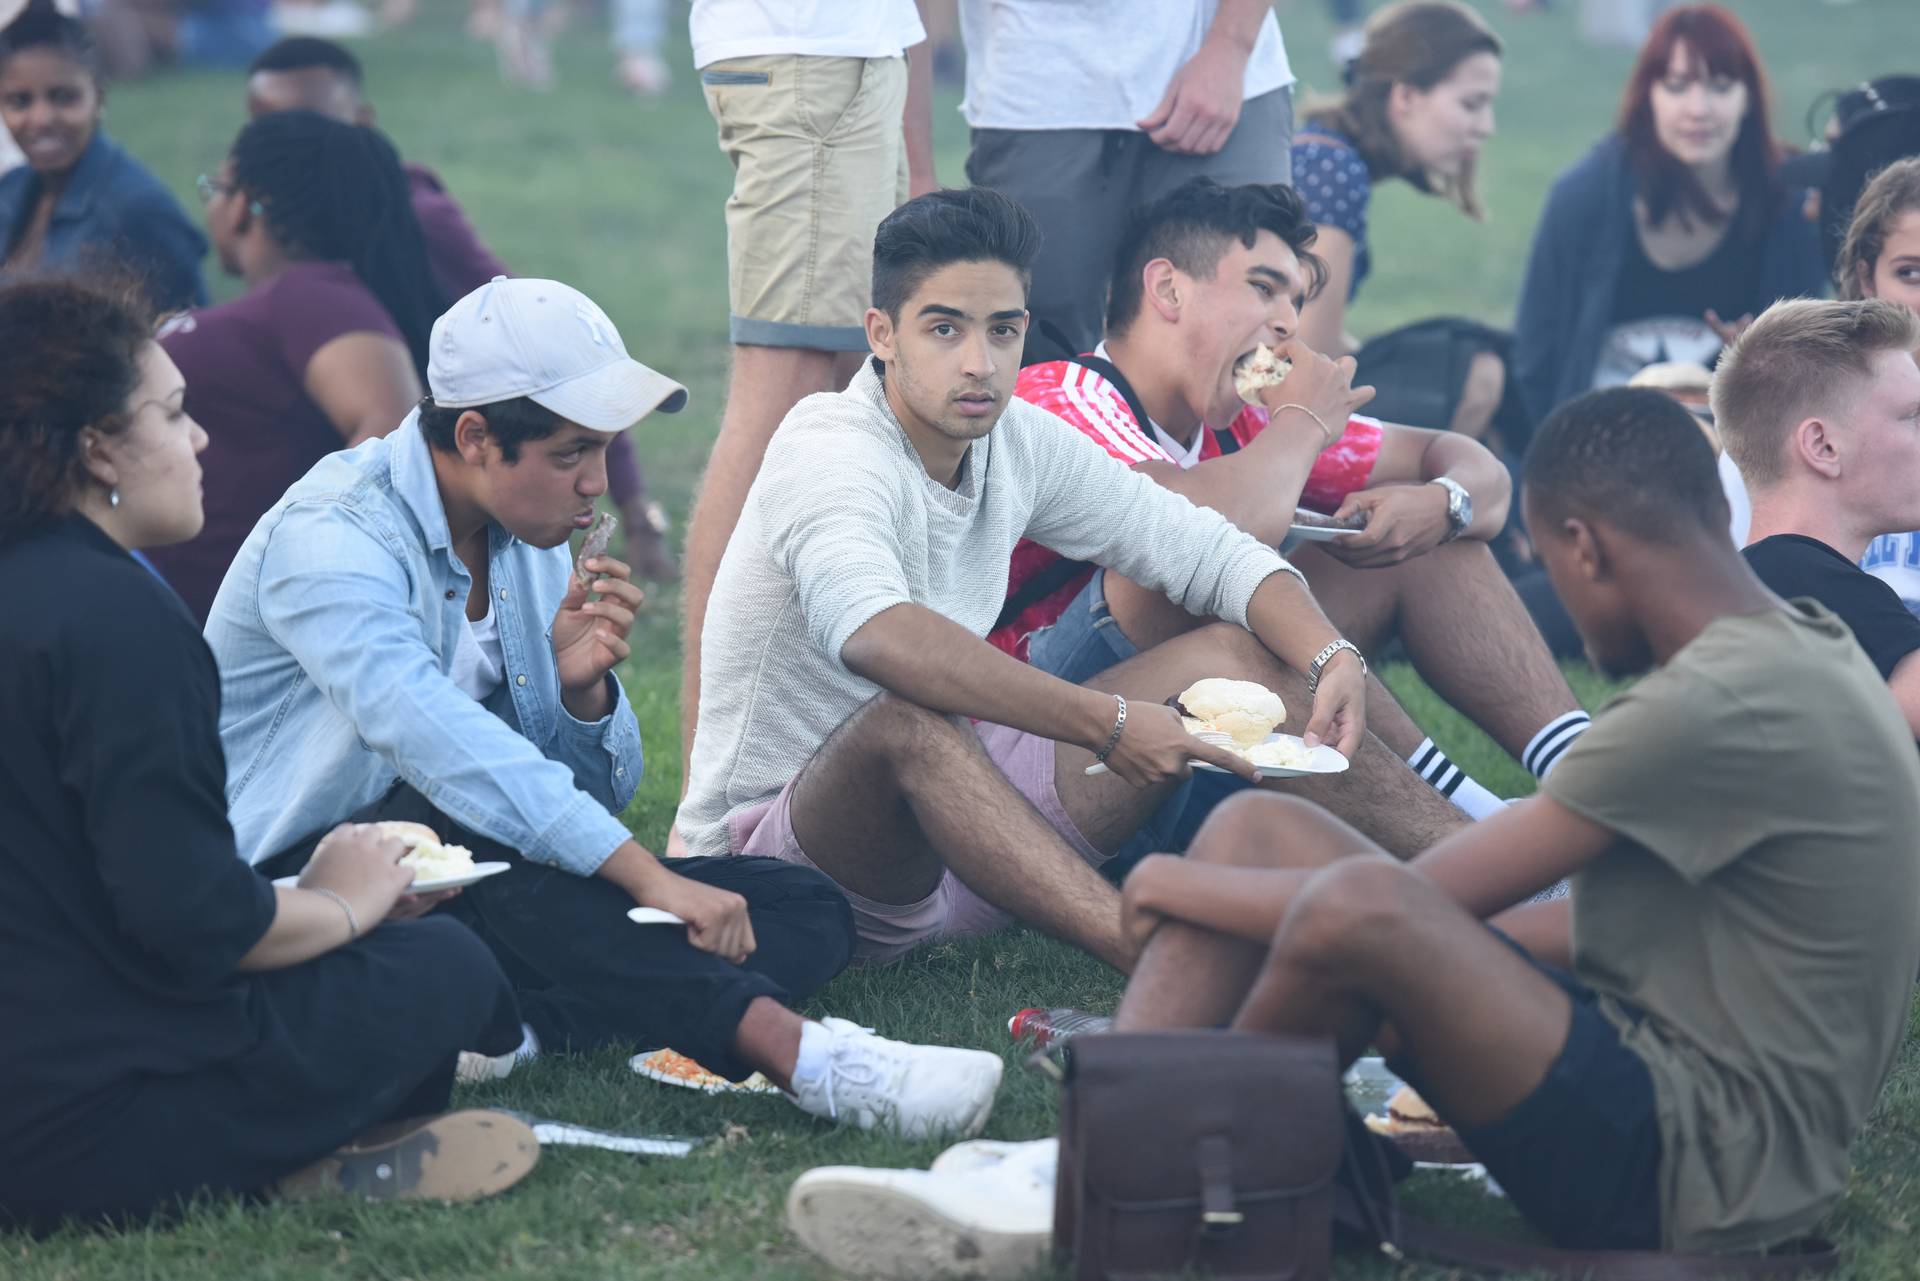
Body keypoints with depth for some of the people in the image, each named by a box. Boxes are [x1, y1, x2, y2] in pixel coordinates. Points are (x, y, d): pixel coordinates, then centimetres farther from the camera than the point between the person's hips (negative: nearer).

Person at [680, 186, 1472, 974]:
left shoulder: (1017, 441, 1)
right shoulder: (828, 449, -22)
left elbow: (1210, 551, 8)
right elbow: (873, 633, -43)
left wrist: (1333, 657, -12)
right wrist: (1107, 725, -48)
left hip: (952, 810, 8)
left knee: (1235, 657, 1)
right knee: (909, 719, -41)